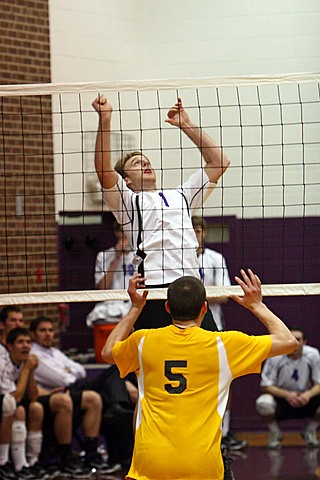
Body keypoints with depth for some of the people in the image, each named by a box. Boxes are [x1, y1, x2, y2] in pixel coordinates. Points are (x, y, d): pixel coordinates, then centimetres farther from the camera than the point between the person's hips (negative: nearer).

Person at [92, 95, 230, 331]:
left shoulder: (180, 196, 28)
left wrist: (187, 125, 23)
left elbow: (219, 162, 26)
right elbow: (104, 170, -4)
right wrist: (105, 119, -11)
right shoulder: (127, 201, 13)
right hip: (153, 286, -4)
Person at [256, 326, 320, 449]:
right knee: (263, 402, -34)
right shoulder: (276, 356, -16)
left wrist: (309, 394, -32)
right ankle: (275, 434, -2)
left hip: (305, 399, 2)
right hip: (281, 399, -2)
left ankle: (310, 432, 3)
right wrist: (286, 394, -31)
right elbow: (265, 386, -15)